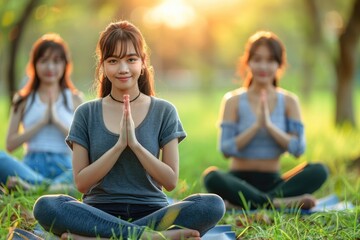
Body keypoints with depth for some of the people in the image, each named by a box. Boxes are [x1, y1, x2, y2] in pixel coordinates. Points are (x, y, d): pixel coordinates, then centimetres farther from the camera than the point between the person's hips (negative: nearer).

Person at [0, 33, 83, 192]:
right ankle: (55, 187, -43)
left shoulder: (74, 99, 14)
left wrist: (57, 121, -6)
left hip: (64, 167, 0)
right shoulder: (23, 100, 14)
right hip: (32, 166, 0)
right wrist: (42, 121, -4)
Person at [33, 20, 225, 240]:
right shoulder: (86, 114, 7)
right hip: (100, 213, 0)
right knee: (45, 206, -31)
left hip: (151, 211, 1)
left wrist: (135, 143, -11)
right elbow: (82, 182, 1)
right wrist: (119, 145, -11)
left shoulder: (164, 112, 7)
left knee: (213, 204, -29)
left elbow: (171, 180, 1)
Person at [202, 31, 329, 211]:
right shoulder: (233, 101, 1)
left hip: (272, 182, 2)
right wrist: (256, 125, -17)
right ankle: (278, 203, -31)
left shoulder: (289, 101, 5)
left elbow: (298, 149, -4)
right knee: (212, 177, -34)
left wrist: (269, 125, -16)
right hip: (239, 181, -2)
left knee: (319, 171, -25)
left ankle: (241, 203, -31)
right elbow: (226, 149, -8)